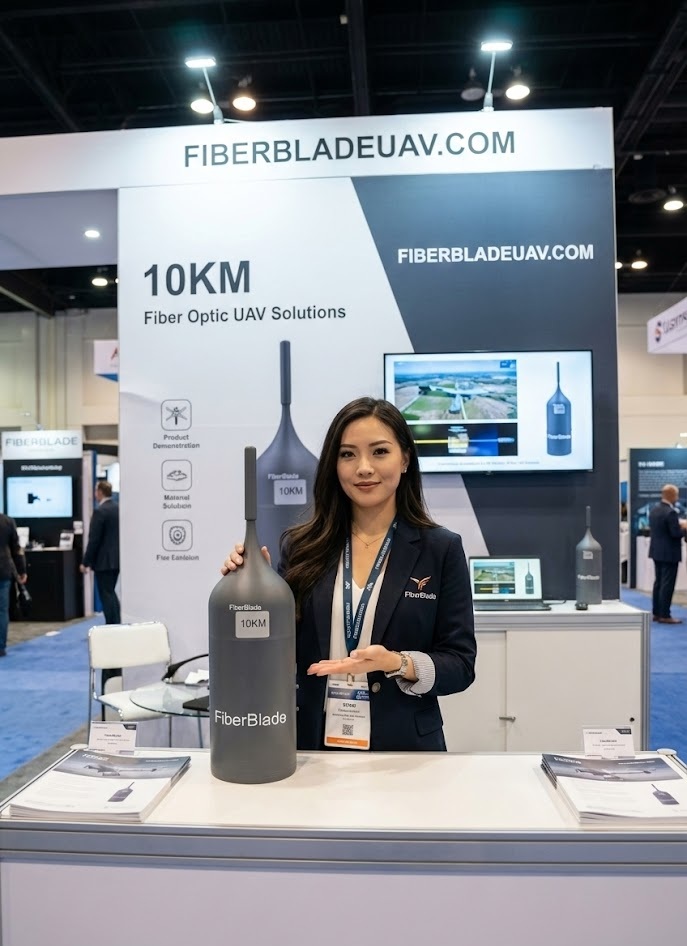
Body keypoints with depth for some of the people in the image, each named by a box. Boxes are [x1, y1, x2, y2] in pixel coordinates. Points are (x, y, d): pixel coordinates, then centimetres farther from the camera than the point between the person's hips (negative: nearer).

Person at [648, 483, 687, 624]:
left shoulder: (654, 509, 6)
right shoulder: (671, 512, -21)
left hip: (657, 551, 9)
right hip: (669, 553, -9)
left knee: (658, 582, 15)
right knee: (667, 584, -3)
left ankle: (656, 612, 20)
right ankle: (664, 615, 0)